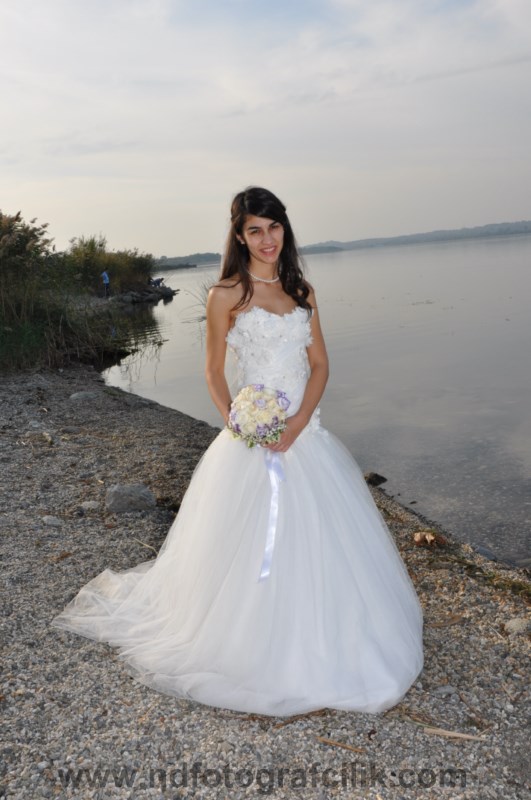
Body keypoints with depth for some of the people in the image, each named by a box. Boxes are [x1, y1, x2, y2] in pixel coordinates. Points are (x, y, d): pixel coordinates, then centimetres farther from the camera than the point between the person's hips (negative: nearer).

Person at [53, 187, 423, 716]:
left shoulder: (301, 291, 10)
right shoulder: (227, 296, -3)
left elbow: (320, 364, 6)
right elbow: (214, 372, 1)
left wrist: (298, 423, -9)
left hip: (305, 434, 5)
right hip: (253, 438, -5)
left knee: (317, 540, 12)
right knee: (252, 548, 2)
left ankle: (318, 646, 36)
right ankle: (257, 656, 26)